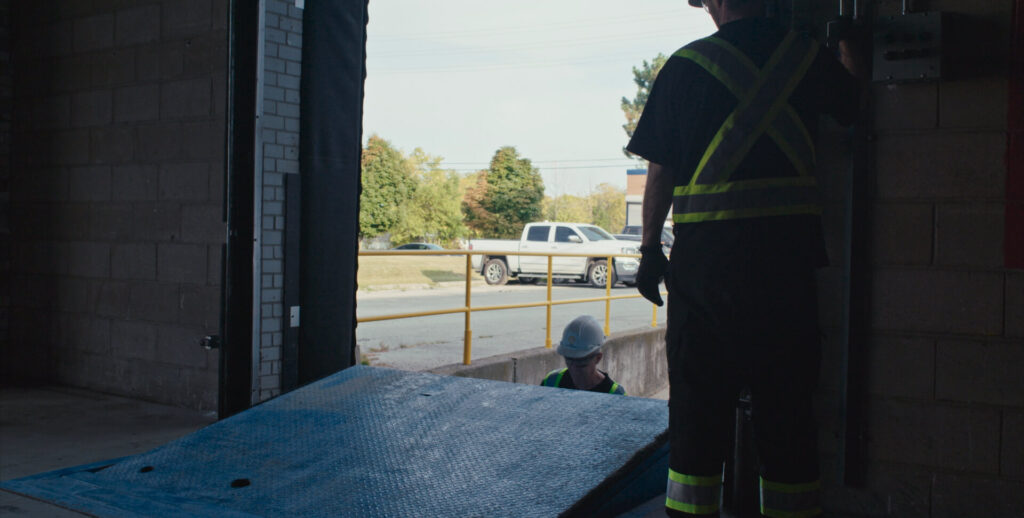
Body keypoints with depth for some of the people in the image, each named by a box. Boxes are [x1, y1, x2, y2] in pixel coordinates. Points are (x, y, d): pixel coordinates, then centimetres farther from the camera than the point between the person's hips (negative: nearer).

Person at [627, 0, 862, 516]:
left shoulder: (686, 66, -2)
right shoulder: (809, 57, 5)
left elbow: (660, 169, -3)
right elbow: (855, 106, 26)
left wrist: (650, 249, 4)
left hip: (705, 255, -2)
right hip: (789, 253, 2)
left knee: (697, 398, 7)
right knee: (786, 399, 11)